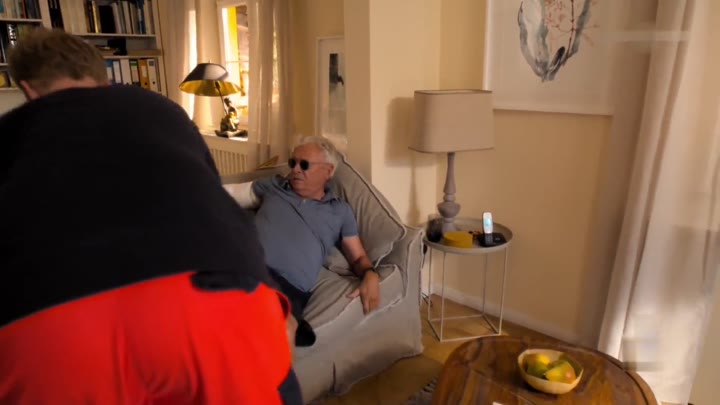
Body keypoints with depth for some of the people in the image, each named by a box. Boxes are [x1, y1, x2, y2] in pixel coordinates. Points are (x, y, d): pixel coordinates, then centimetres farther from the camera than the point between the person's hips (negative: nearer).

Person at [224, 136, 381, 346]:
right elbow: (229, 192, 29)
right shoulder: (273, 186, 27)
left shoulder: (340, 211, 23)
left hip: (288, 286, -2)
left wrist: (370, 275, 1)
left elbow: (358, 257, 23)